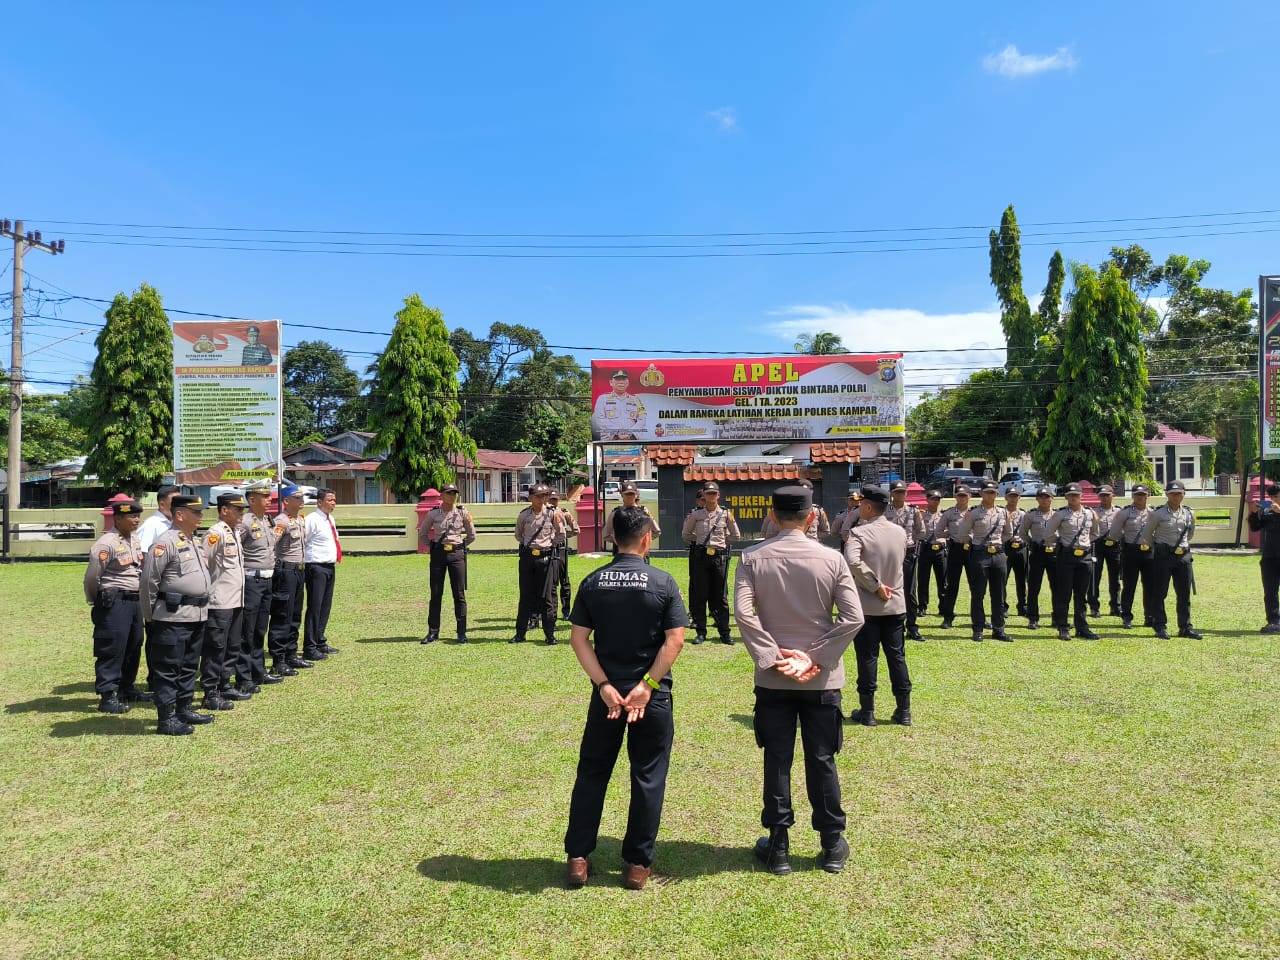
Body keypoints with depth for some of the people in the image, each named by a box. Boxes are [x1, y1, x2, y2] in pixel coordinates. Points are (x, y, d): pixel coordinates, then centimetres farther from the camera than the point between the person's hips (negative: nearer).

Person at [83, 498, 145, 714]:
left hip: (135, 600, 8)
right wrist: (96, 602, 0)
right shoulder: (107, 543, -14)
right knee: (112, 649, -4)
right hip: (114, 602, -8)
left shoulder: (135, 539, 11)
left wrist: (140, 597, 17)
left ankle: (125, 689, 29)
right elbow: (92, 576, -12)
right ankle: (107, 696, 2)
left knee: (133, 646, 15)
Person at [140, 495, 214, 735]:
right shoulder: (166, 542, -14)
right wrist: (149, 614, -6)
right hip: (173, 617, -9)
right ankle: (166, 719, 5)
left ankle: (184, 710, 27)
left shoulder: (195, 541, 15)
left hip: (198, 615, 9)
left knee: (189, 666, 17)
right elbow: (148, 580, -13)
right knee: (168, 669, -1)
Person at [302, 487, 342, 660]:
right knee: (314, 607, -7)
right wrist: (303, 562, -15)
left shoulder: (330, 519, 15)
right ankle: (310, 649, -3)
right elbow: (300, 542, -16)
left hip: (330, 567, 9)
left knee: (325, 607, 15)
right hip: (316, 568, -9)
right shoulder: (312, 520, -13)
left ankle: (320, 643, 25)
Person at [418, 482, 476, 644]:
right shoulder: (433, 513, 1)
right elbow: (422, 534, 13)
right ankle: (433, 632, 13)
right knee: (435, 594, 4)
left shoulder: (463, 513, 0)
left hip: (457, 554, -1)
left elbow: (471, 535, 10)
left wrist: (461, 546, 5)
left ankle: (462, 633, 7)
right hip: (438, 554, 1)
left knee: (459, 594, 1)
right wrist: (432, 547, 6)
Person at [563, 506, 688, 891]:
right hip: (653, 697, -2)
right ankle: (637, 864, 16)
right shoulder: (663, 582, -8)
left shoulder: (592, 582, -1)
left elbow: (578, 639, -5)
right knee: (648, 778, 10)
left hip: (606, 693, 2)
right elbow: (675, 640, -14)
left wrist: (604, 685, -9)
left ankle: (577, 858, 19)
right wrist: (647, 685, -13)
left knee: (591, 773, 14)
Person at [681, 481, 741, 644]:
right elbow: (685, 535, 16)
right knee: (700, 595, 2)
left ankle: (724, 632, 10)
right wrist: (700, 539, 8)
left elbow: (736, 537, 12)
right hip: (700, 556, 1)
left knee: (721, 596, 4)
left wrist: (721, 541, 5)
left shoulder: (726, 514, 3)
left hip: (720, 556, -1)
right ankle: (700, 632, 9)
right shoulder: (696, 515, 5)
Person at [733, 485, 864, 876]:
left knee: (777, 762, 9)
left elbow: (744, 613, -15)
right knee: (822, 761, 11)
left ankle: (778, 847, 17)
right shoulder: (831, 558, -6)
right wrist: (815, 658, -9)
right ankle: (832, 845, 23)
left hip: (772, 679, 0)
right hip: (822, 679, 0)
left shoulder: (752, 557, -6)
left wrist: (773, 657, -11)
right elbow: (853, 618, -10)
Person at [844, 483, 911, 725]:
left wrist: (875, 585, -21)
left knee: (867, 658, 4)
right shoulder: (900, 532, 3)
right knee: (897, 656, 11)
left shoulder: (859, 532, -14)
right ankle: (904, 711, 15)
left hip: (867, 605, -4)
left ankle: (867, 712, 11)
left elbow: (852, 561, -29)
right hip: (895, 603, 5)